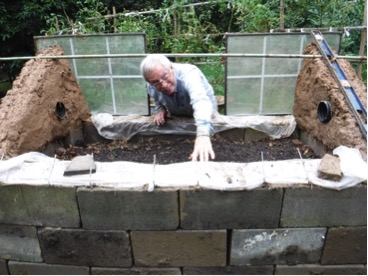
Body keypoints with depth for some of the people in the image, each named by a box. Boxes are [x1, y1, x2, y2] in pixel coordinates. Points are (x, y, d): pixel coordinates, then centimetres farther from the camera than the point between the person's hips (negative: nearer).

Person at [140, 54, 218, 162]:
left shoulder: (189, 74, -38)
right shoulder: (152, 88, -20)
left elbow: (200, 101, -58)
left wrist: (203, 135, -75)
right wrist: (160, 110, -18)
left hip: (205, 115, -4)